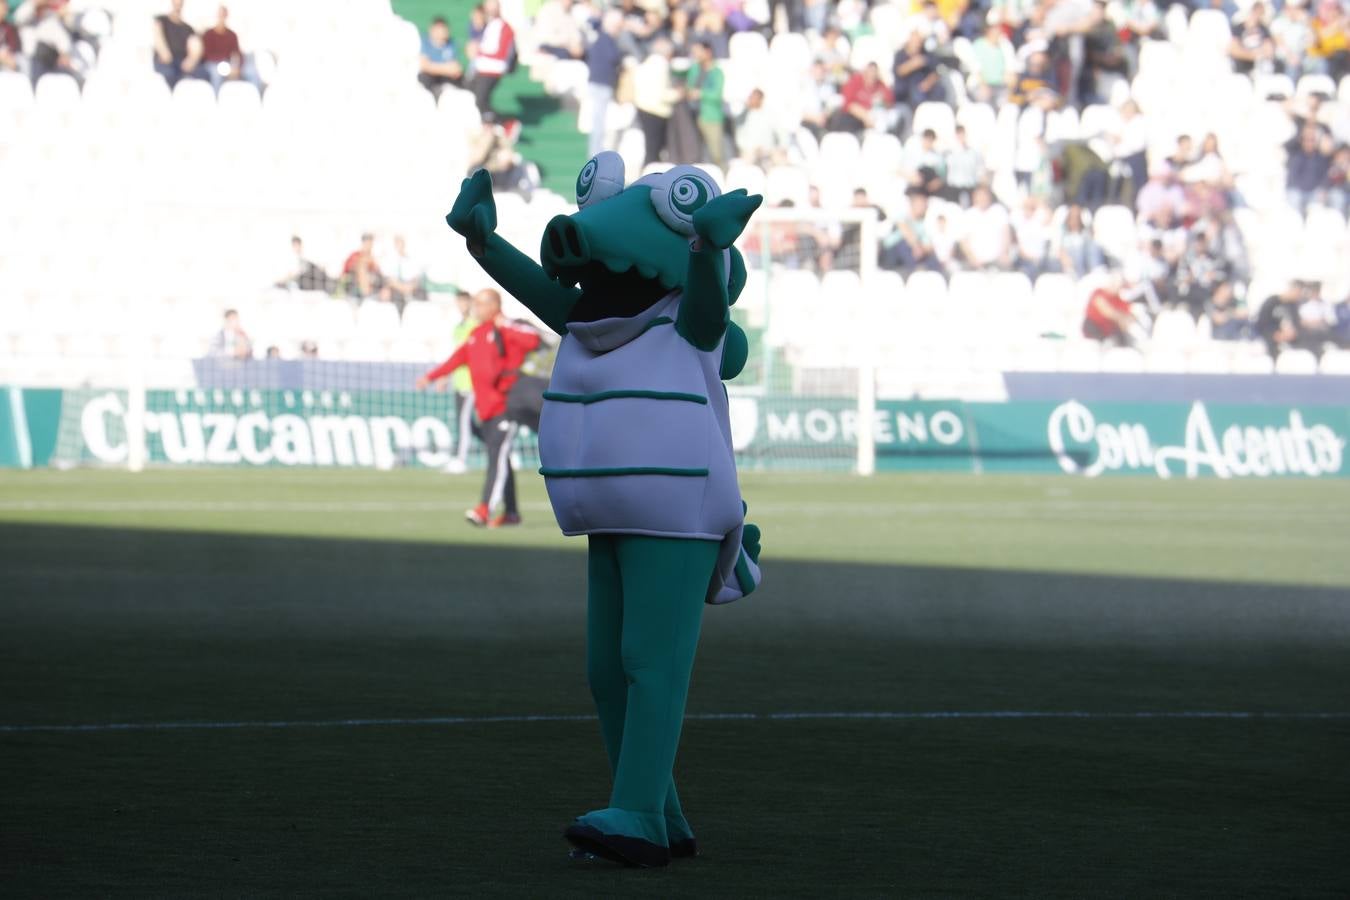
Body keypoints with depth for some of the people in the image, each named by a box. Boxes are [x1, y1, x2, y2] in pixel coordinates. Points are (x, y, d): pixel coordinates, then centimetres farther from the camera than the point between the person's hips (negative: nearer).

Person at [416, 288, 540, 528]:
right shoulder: (475, 335, 16)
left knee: (497, 456, -14)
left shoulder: (508, 330, -8)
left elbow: (533, 340, -24)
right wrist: (431, 376, 26)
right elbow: (459, 357, 25)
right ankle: (511, 512, 16)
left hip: (506, 407, -8)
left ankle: (485, 509, -23)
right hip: (484, 408, 8)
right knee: (498, 459, 10)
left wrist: (506, 327, -22)